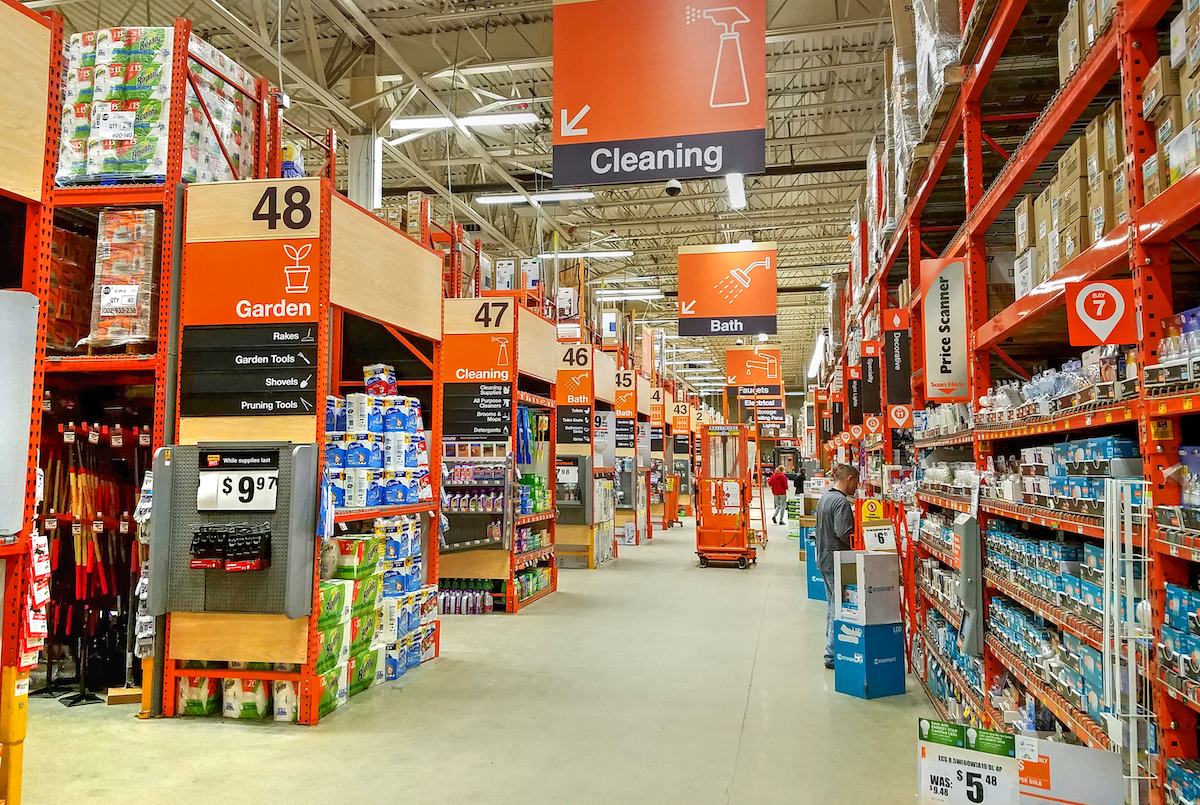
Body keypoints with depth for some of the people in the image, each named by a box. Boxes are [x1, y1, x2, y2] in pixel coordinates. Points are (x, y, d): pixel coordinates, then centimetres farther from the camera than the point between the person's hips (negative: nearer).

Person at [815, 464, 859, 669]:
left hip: (824, 559, 10)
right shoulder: (841, 502, -18)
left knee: (832, 605, 18)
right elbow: (844, 533, -26)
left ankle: (831, 646, 27)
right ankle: (832, 655, 2)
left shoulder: (823, 498, 12)